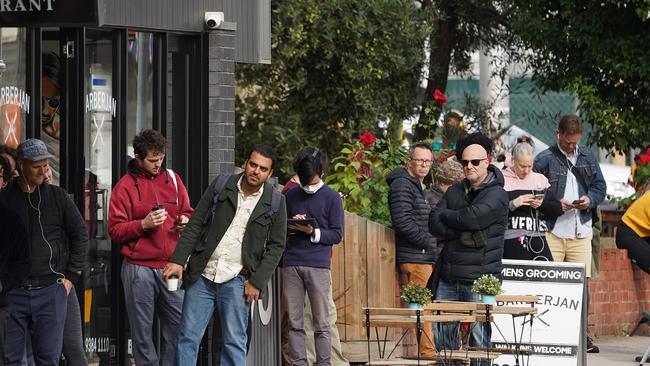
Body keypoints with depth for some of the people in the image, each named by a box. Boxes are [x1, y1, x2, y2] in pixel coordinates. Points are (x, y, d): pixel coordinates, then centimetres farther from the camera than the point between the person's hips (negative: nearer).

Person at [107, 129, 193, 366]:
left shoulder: (172, 179, 11)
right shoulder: (126, 186, -1)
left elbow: (187, 212, 21)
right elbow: (115, 230, -4)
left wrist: (185, 221, -1)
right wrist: (143, 224, -18)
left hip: (170, 265, 3)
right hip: (139, 269, -3)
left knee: (178, 325, -2)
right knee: (142, 331, 2)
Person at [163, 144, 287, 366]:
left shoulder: (275, 202, 1)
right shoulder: (221, 186, 3)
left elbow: (276, 246, 3)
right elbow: (195, 226, 5)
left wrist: (257, 281, -6)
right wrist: (177, 260, -4)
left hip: (236, 281, -1)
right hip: (202, 276, 1)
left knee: (234, 343, 0)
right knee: (188, 338, 1)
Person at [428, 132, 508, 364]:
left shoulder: (496, 195, -4)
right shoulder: (454, 192, 15)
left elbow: (472, 218, -20)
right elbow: (434, 225, 4)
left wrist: (445, 215, -1)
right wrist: (462, 234, -12)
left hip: (480, 278, -6)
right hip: (449, 278, 6)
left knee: (479, 338, -5)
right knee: (443, 335, 3)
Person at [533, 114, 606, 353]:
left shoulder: (588, 157, 13)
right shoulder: (544, 160, 0)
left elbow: (600, 187, 16)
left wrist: (590, 199, -5)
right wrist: (556, 204, -15)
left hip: (581, 232, 4)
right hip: (552, 232, -4)